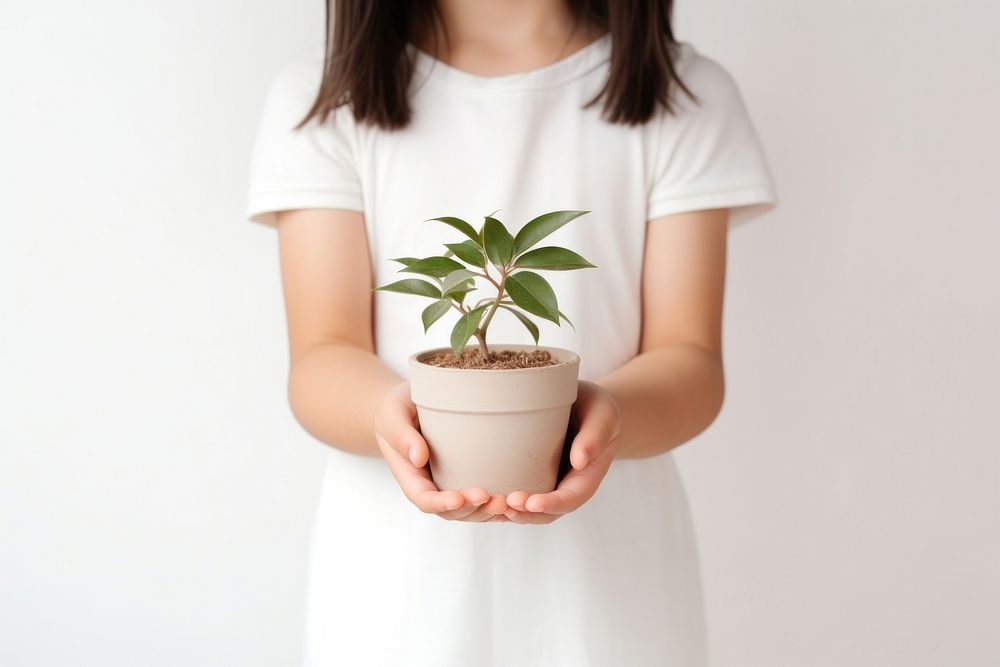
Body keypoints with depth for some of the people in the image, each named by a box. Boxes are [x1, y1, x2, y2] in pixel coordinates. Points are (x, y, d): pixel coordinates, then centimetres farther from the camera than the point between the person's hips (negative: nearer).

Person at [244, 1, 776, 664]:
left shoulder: (688, 96, 0)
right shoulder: (322, 96, -2)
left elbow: (691, 361, -7)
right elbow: (321, 360, -9)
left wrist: (610, 413, -27)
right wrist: (390, 412, -30)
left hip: (609, 565, 1)